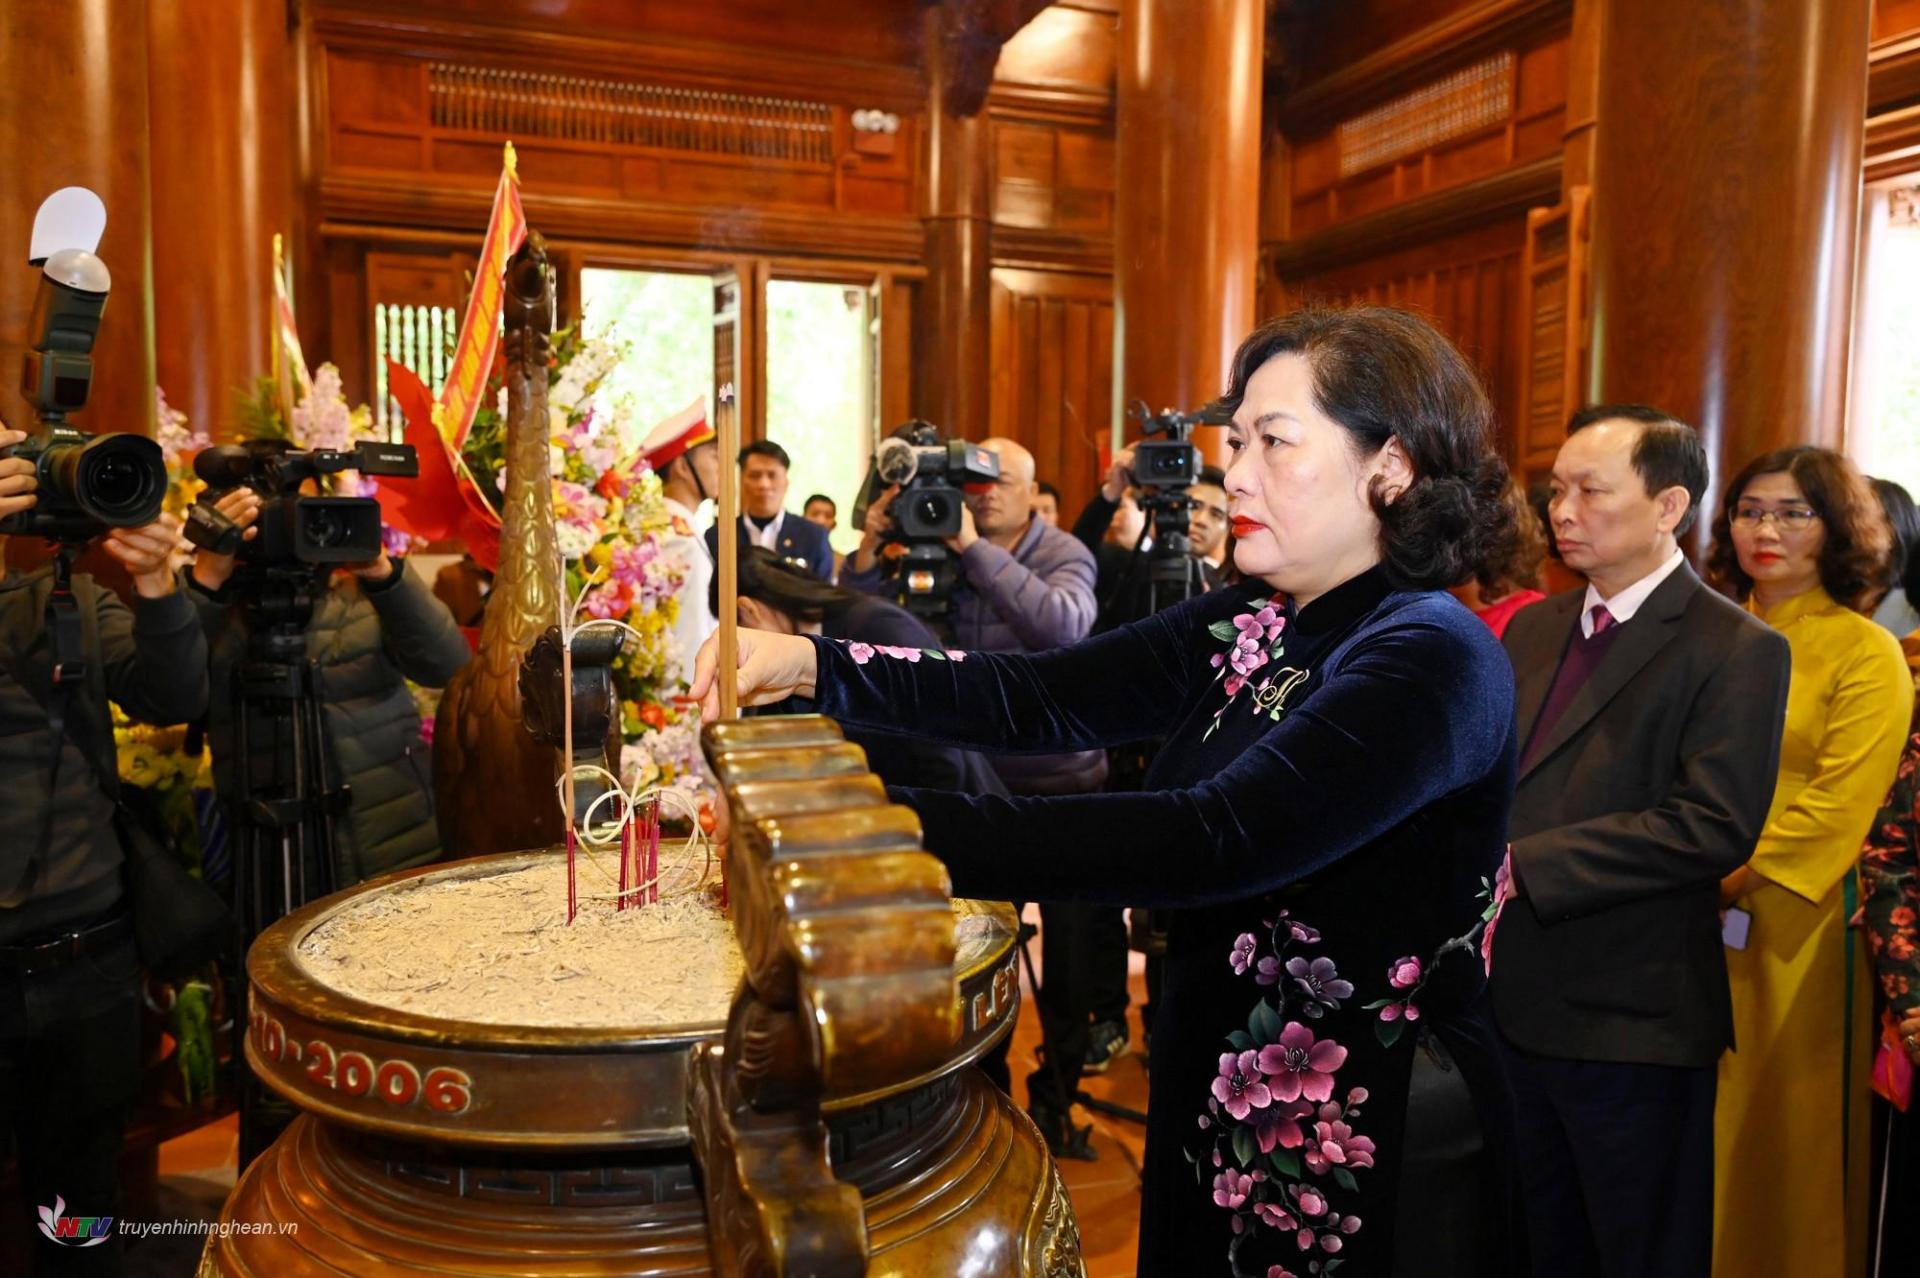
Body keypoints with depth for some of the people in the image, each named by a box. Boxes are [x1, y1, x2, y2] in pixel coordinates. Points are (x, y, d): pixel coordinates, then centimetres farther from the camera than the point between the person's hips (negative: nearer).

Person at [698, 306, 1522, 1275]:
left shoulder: (1437, 659, -22)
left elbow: (1217, 840, -35)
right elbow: (1040, 697, -6)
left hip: (1356, 1143, -6)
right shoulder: (1246, 626, 1)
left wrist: (887, 827, -41)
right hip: (1208, 1091, 6)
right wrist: (813, 665, -17)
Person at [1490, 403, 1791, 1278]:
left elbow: (1715, 827, -21)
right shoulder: (1532, 628, 10)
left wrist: (1517, 868, -23)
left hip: (1633, 1022, -6)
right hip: (1515, 1005, 6)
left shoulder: (1736, 650, -11)